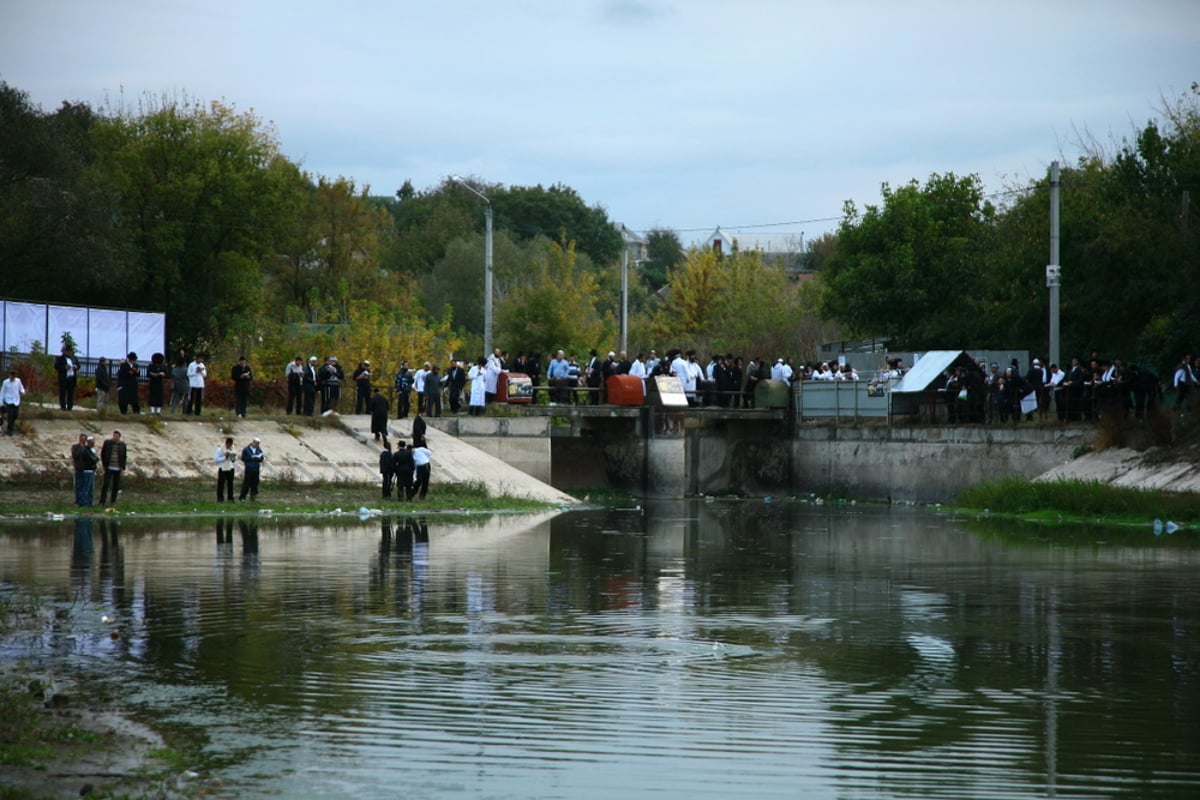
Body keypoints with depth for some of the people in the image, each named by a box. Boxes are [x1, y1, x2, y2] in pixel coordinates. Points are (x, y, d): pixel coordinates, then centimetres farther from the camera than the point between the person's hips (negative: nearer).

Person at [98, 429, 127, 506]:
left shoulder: (122, 445, 5)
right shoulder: (107, 442, 1)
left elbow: (124, 456, 13)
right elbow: (102, 454, 7)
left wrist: (123, 467, 4)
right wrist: (104, 464, 0)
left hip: (118, 468, 2)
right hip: (109, 467, -2)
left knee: (116, 485, 4)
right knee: (106, 484, -8)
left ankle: (113, 501, 13)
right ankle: (102, 501, -8)